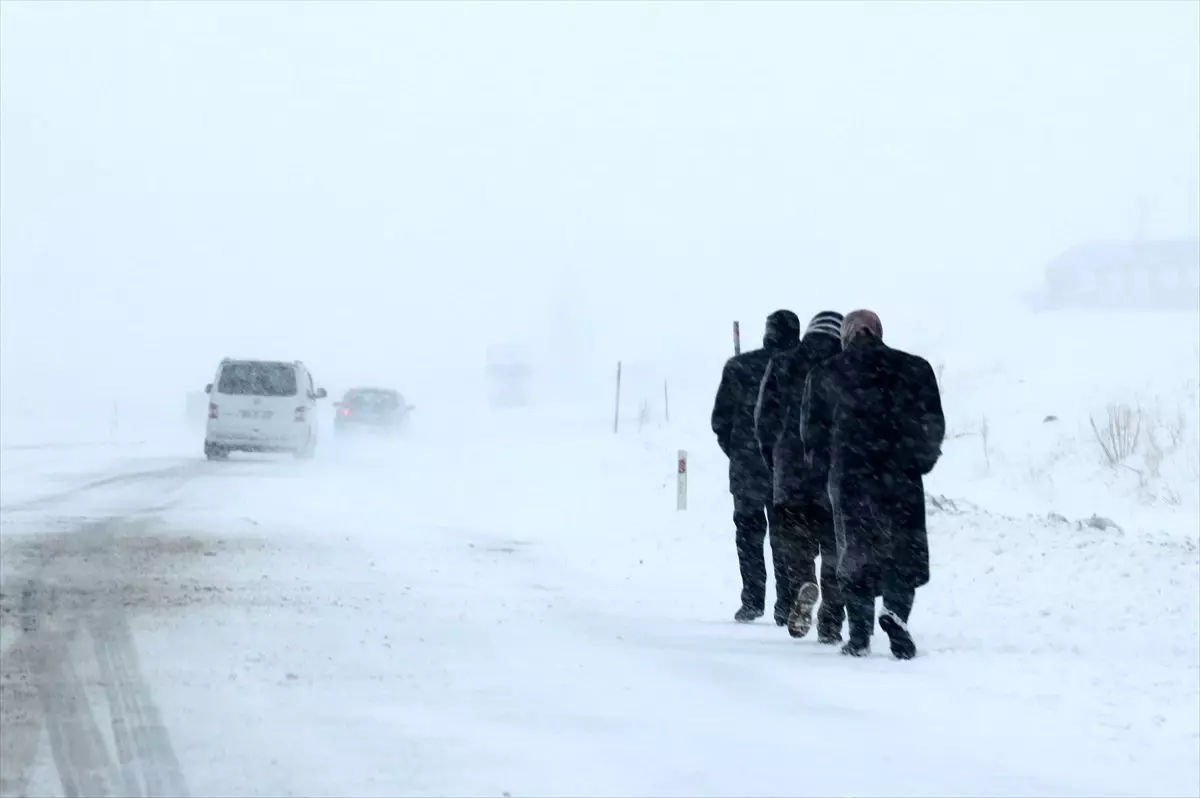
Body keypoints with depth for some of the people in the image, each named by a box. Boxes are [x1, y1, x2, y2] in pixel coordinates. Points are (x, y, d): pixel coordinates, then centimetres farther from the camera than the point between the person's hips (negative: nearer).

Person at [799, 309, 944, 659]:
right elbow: (933, 426, 2)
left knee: (856, 553, 9)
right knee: (904, 552, 6)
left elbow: (812, 432, 6)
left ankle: (860, 633, 2)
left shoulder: (825, 374, 5)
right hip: (902, 479, 0)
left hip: (850, 477, 1)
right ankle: (896, 612, -18)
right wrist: (921, 459, 17)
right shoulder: (915, 368, 5)